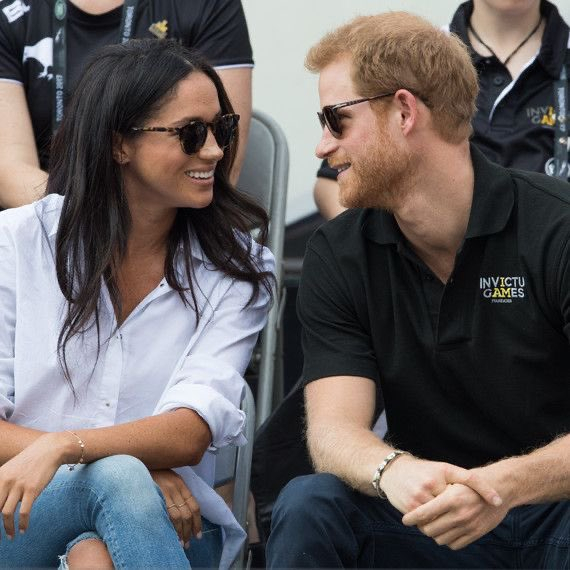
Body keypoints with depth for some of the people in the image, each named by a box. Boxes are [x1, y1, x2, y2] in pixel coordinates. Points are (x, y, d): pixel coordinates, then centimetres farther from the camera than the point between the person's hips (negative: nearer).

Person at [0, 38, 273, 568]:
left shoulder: (237, 268, 3)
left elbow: (191, 433, -11)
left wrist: (63, 446, -30)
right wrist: (125, 467, -18)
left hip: (166, 521, 0)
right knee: (116, 476, -32)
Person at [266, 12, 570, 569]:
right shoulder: (337, 256, 2)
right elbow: (334, 429, -11)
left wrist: (503, 484, -39)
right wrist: (394, 472, -34)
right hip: (423, 521, 3)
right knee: (307, 507, -26)